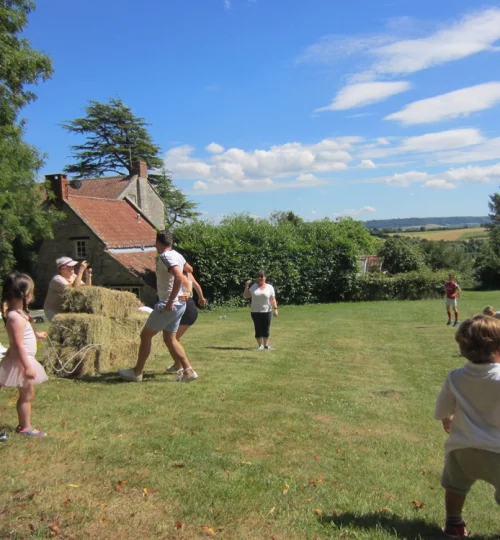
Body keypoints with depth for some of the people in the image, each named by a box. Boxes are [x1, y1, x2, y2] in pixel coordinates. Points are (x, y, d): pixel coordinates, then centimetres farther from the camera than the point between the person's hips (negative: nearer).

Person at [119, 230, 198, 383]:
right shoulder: (177, 255, 9)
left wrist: (170, 301, -26)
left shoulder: (165, 257, -17)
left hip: (168, 305, -9)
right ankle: (188, 371, 11)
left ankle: (136, 373, 12)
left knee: (145, 335, 3)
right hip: (179, 304, 9)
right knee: (170, 339, 15)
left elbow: (179, 277, -31)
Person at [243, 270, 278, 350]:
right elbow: (245, 296, 4)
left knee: (266, 328, 6)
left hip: (267, 311, 0)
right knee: (258, 329, 0)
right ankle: (260, 345, 9)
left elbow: (273, 299, -1)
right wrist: (246, 286, -6)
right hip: (255, 312, 0)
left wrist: (275, 309, -9)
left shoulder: (270, 287, 2)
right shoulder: (254, 287, 5)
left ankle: (266, 344, 18)